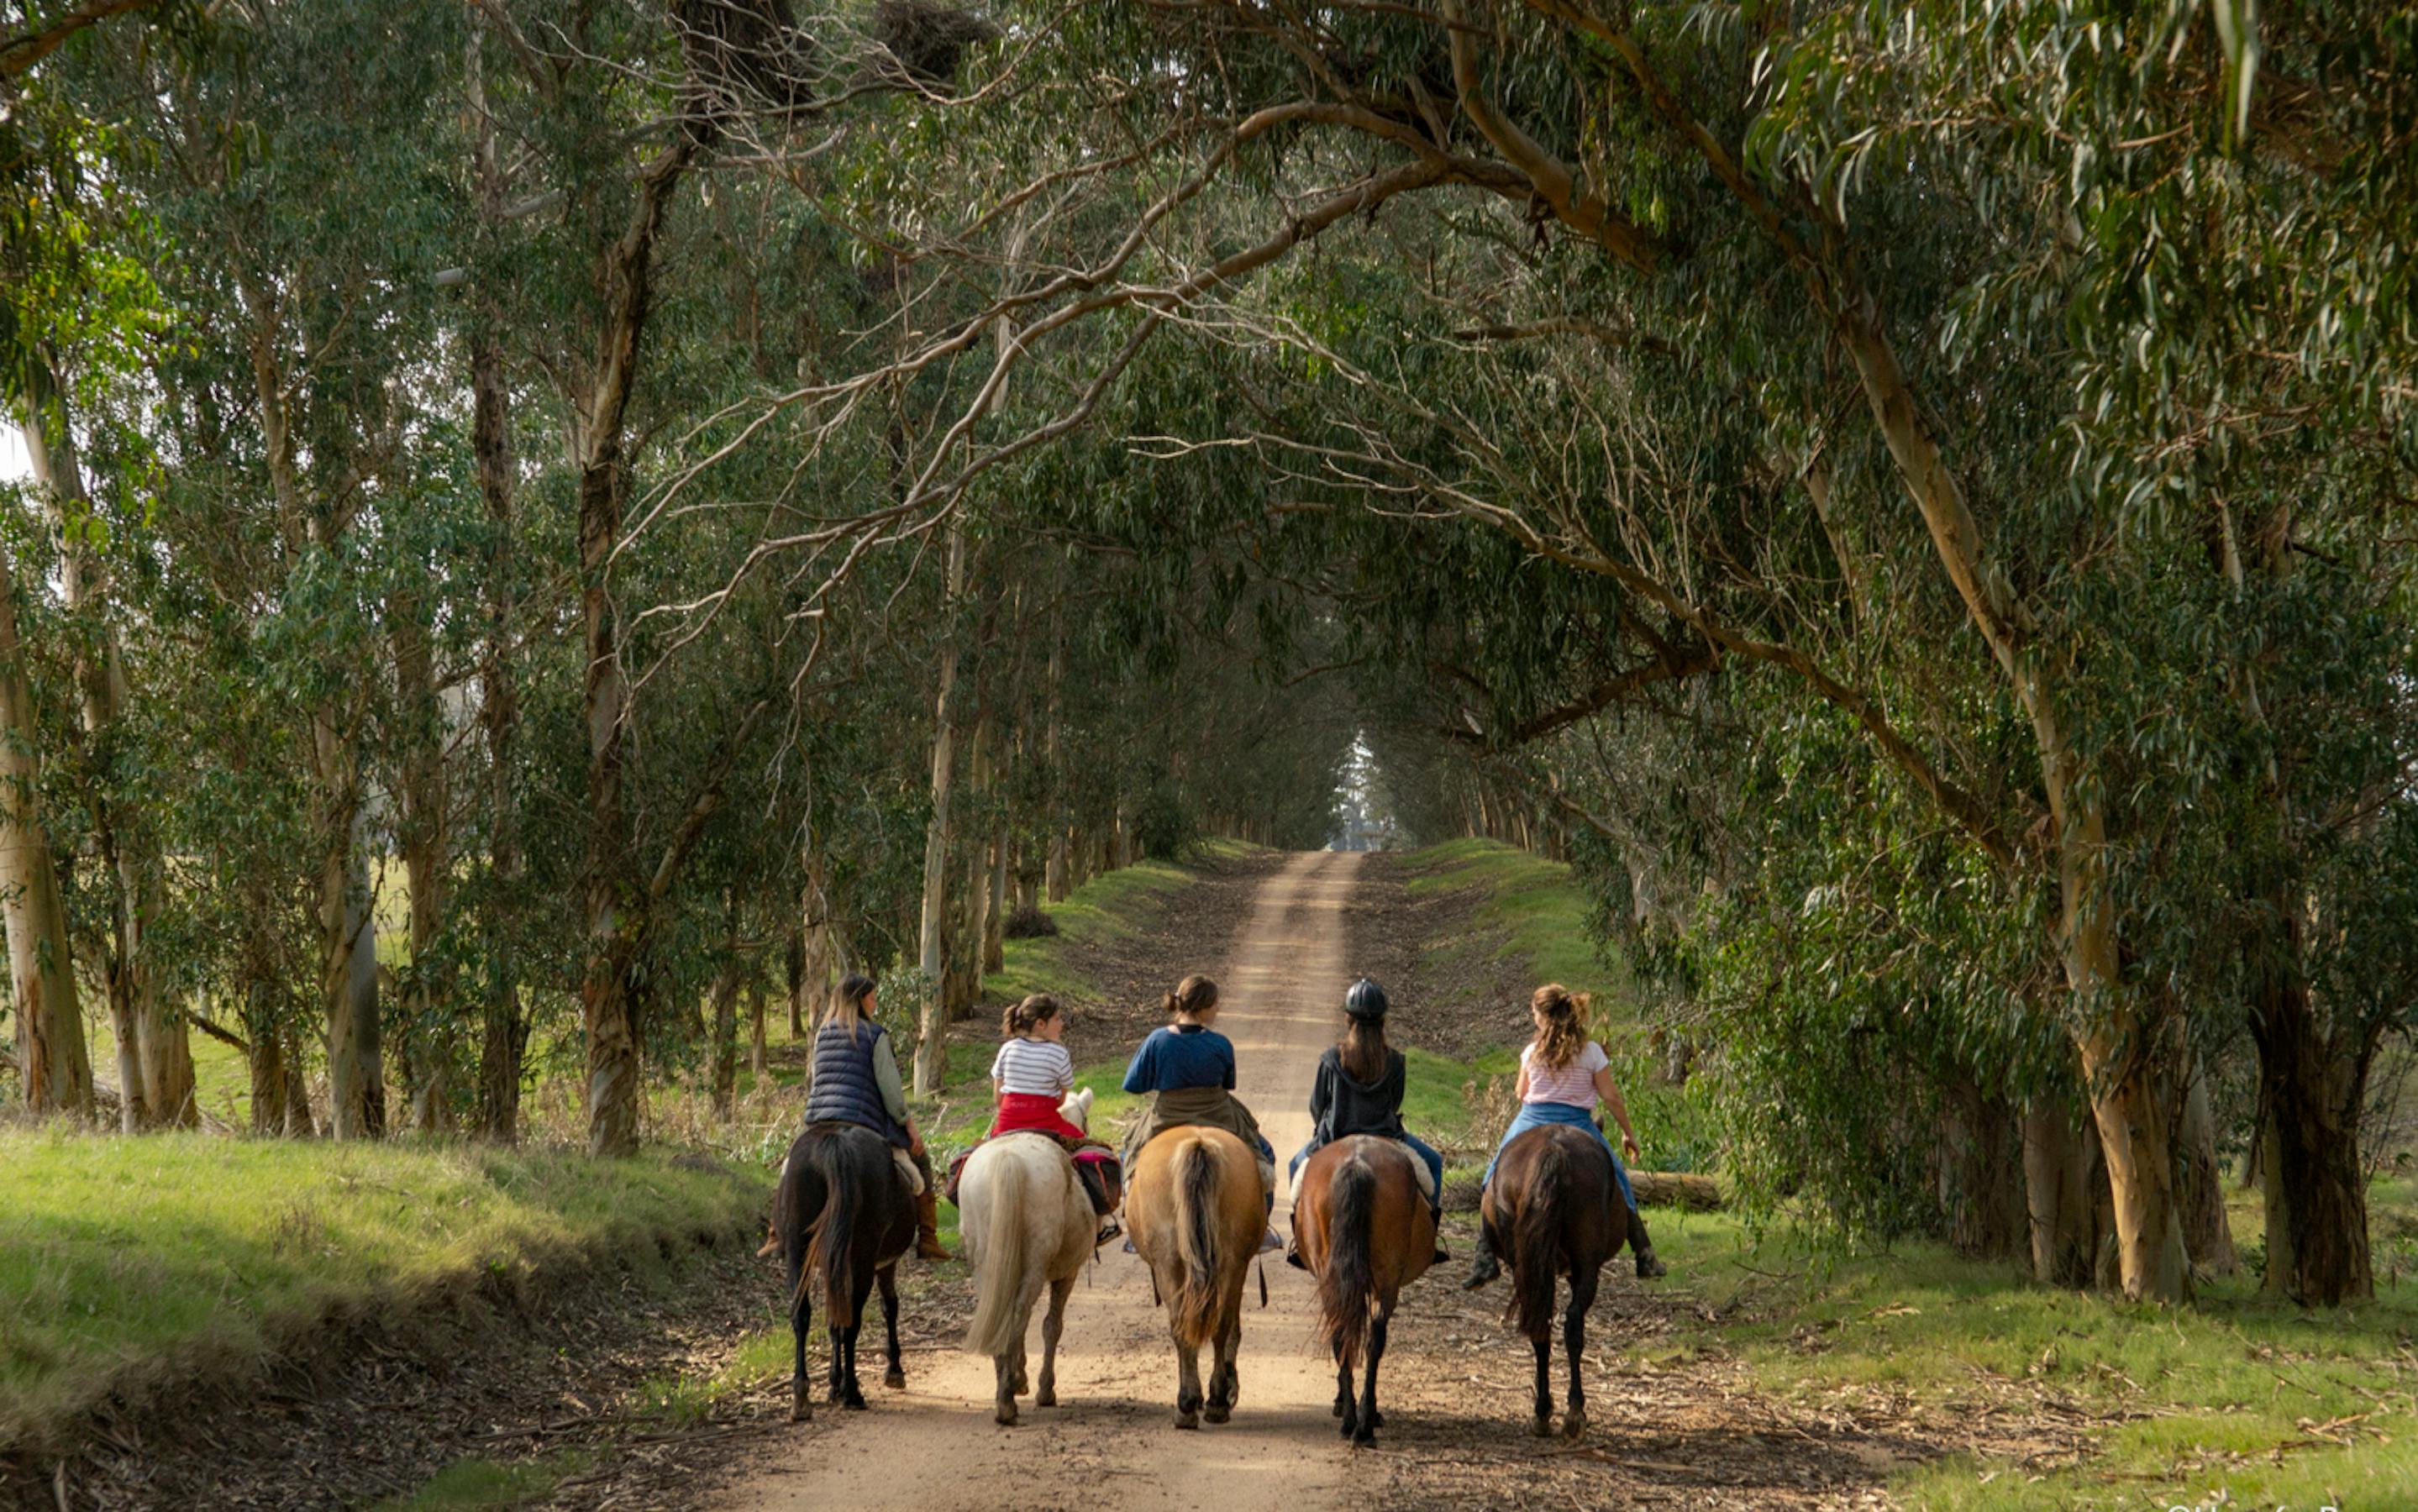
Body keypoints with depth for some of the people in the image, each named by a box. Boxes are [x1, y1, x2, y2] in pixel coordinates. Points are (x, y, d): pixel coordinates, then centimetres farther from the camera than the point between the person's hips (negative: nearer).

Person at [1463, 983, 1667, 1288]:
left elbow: (1520, 1093, 11)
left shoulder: (1532, 1052, 1)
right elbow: (1611, 1097, 1)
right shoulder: (1591, 1052, -1)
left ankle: (1486, 1257, 0)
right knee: (1617, 1185, 13)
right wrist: (1629, 1133, 10)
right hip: (1577, 1124, 0)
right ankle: (1645, 1256, 7)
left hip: (1532, 1124, 0)